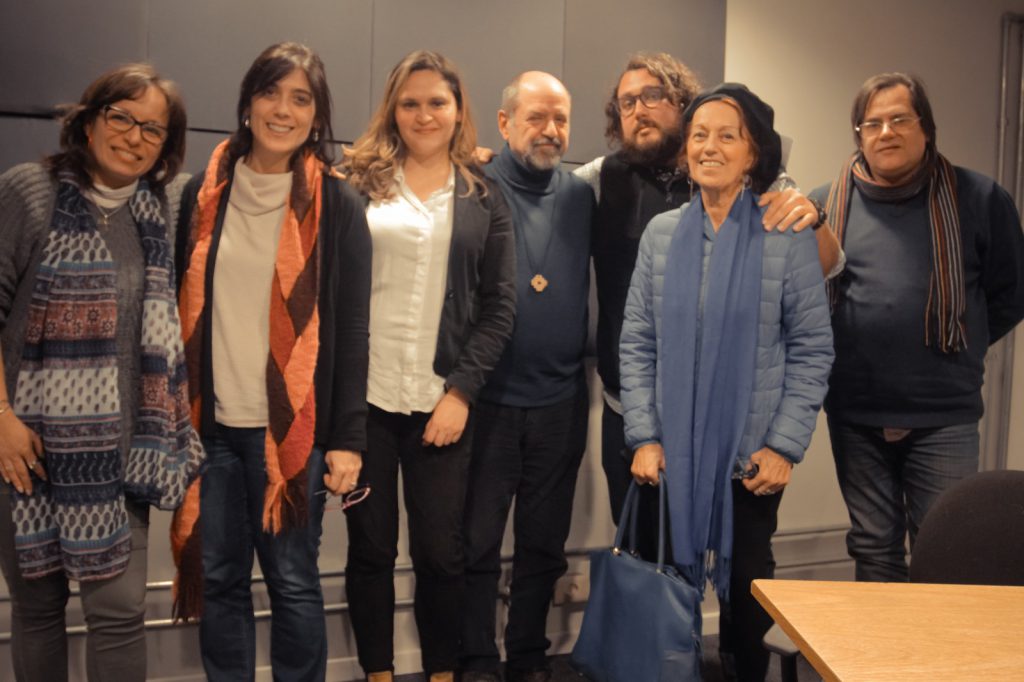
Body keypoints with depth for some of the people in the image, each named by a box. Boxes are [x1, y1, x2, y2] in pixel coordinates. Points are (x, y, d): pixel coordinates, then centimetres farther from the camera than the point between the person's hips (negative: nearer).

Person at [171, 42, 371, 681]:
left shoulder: (337, 205, -3)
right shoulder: (204, 193, 6)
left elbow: (352, 330, -4)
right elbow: (181, 308, 11)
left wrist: (348, 437, -8)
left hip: (293, 427, -3)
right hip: (213, 422, 3)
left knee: (292, 580, 5)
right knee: (217, 577, 10)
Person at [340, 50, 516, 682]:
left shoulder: (484, 197, 7)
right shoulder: (359, 182, 5)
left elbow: (499, 306, 3)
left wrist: (460, 391, -5)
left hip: (442, 399, 0)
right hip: (362, 393, 0)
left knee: (441, 550, 5)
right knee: (370, 546, 8)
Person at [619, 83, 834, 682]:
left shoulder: (788, 236, -4)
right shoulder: (662, 233, 3)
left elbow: (813, 350, -4)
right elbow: (637, 343, 3)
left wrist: (784, 445, -9)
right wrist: (644, 437, -3)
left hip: (753, 454, -2)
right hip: (670, 452, 2)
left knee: (747, 585, 12)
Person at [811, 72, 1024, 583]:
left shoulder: (977, 198, 0)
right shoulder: (826, 204, 3)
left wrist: (957, 348, 5)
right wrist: (855, 348, -1)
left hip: (944, 417, -1)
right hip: (855, 415, 2)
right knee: (873, 550, 14)